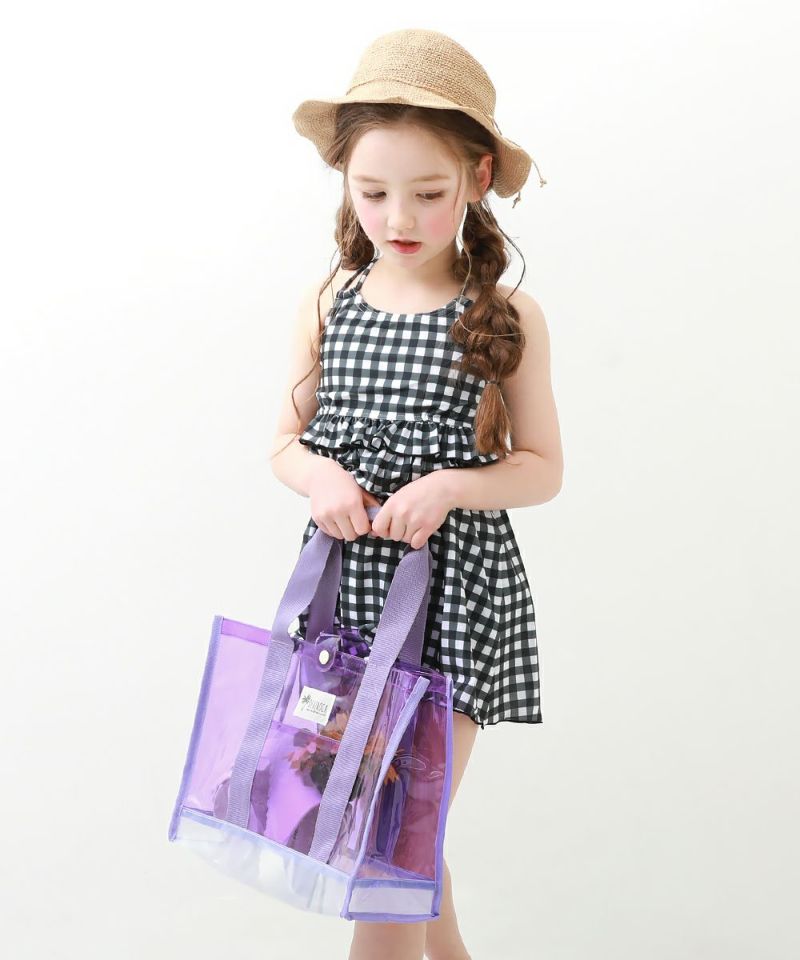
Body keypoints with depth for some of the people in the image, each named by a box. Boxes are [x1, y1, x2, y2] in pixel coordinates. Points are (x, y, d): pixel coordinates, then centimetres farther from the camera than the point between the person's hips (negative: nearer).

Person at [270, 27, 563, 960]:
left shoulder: (507, 318, -6)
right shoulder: (326, 305, 2)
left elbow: (542, 468, -2)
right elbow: (287, 443, 9)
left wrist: (449, 486, -19)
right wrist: (319, 476, -14)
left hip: (455, 586, -3)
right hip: (347, 580, 4)